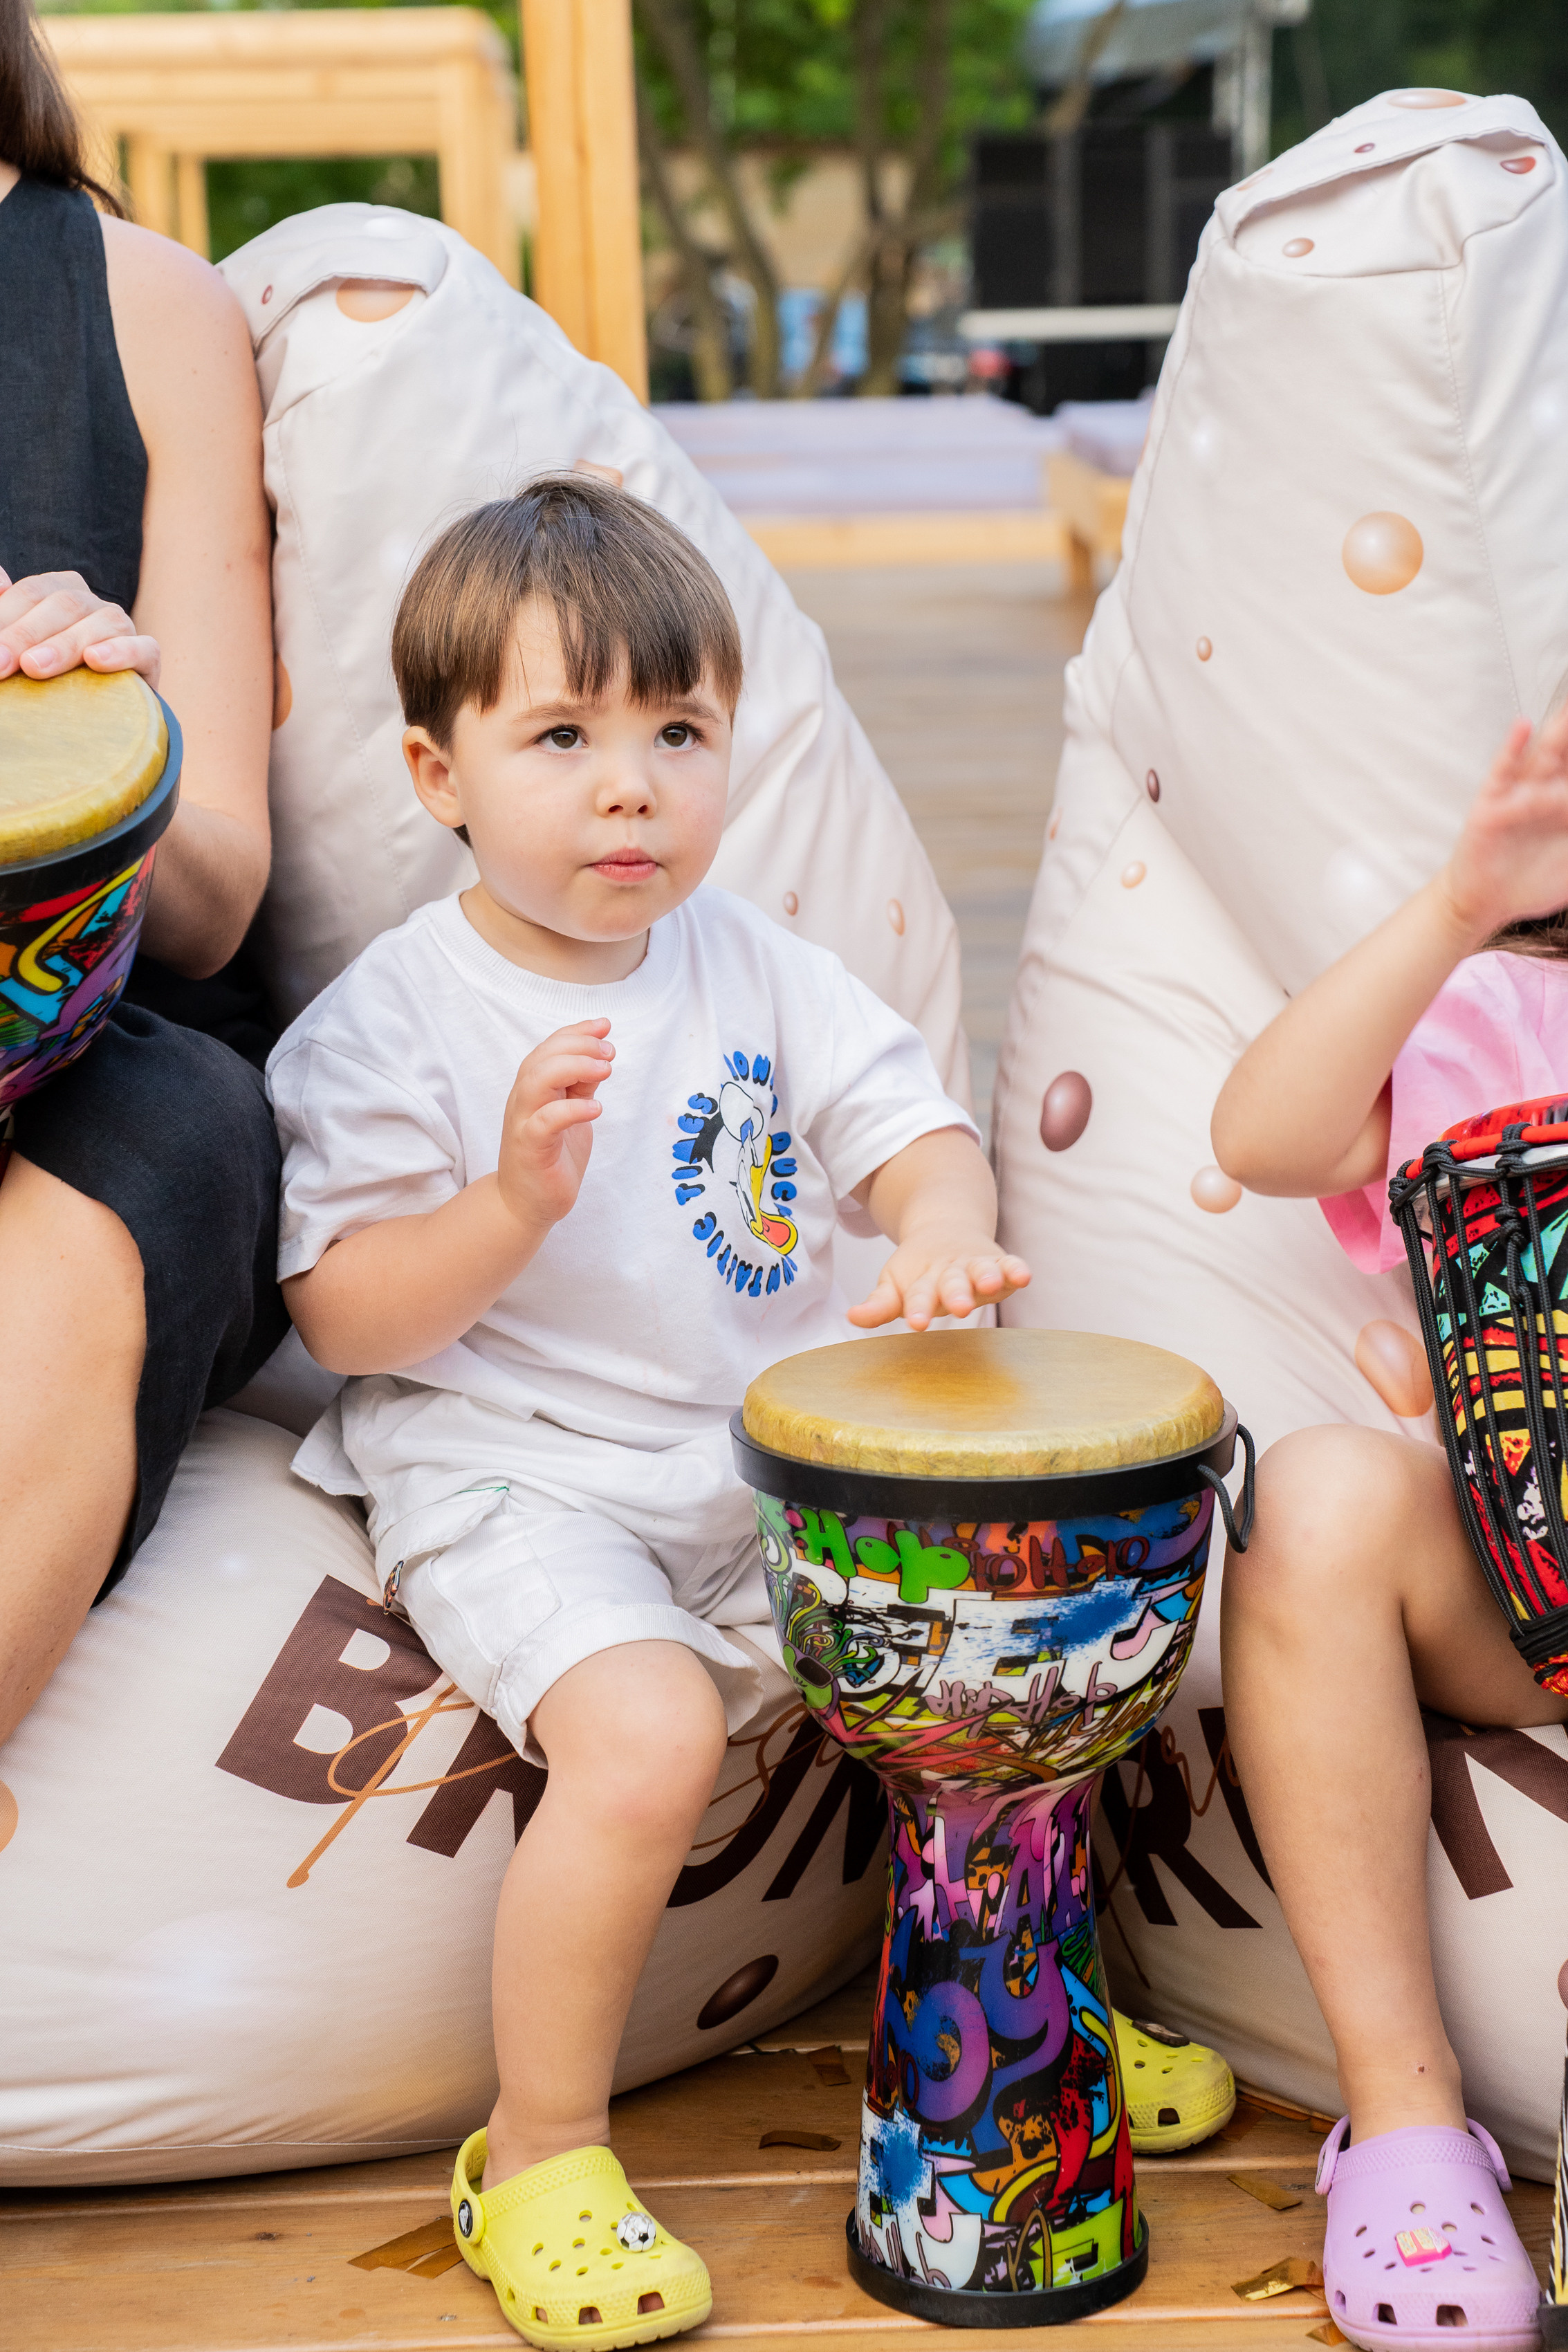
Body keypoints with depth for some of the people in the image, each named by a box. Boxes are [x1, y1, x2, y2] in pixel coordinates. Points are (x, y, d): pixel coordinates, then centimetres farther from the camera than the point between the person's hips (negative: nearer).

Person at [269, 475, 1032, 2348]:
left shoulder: (757, 968, 6)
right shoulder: (392, 1020, -9)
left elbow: (917, 1126, 4)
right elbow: (340, 1317, -9)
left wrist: (943, 1233, -20)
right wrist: (515, 1203, -26)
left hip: (781, 1454, 5)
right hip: (514, 1479, -5)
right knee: (647, 1729, -30)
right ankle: (538, 2159, -7)